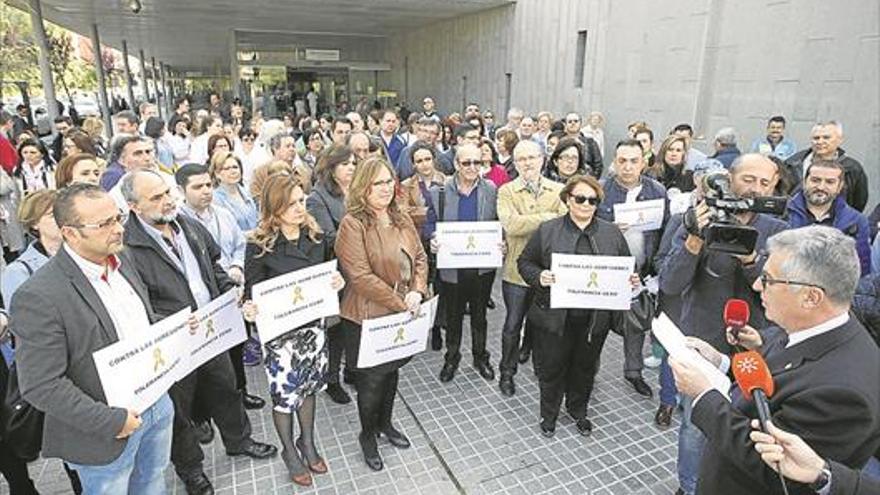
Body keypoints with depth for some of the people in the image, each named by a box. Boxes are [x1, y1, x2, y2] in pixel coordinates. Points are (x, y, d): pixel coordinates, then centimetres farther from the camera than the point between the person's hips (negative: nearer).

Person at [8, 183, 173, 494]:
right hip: (110, 432, -6)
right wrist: (111, 421, -21)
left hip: (157, 401, 6)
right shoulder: (38, 297, -24)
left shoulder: (121, 258, -2)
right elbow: (41, 386, -22)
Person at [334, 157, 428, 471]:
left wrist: (417, 292, -10)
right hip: (368, 317, -6)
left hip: (404, 313, 6)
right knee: (371, 379, 10)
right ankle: (367, 434, 35)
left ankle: (385, 423, 45)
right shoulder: (353, 224, -17)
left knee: (392, 370, 22)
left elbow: (420, 257, 8)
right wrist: (400, 303, -20)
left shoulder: (401, 219, 6)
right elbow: (361, 276, -23)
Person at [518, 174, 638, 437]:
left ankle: (578, 410, 43)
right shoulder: (547, 230, -4)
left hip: (596, 317, 3)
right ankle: (549, 413, 34)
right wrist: (539, 277, -20)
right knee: (552, 367, 11)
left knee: (586, 367, 19)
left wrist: (631, 280, -9)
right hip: (555, 316, -2)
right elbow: (524, 262, -1)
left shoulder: (612, 233, 4)